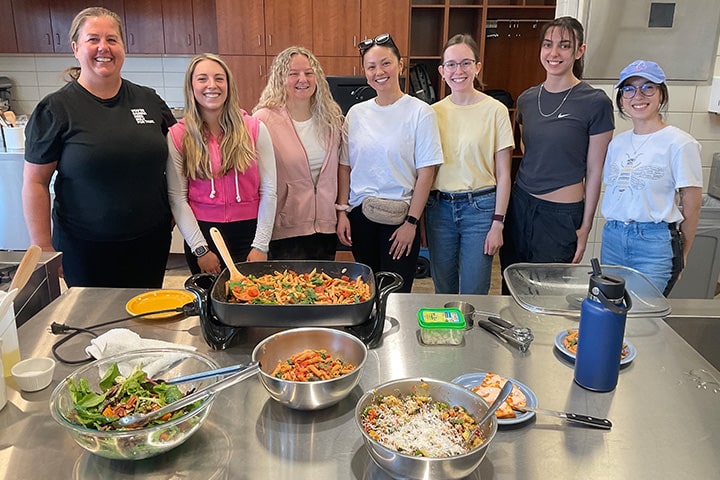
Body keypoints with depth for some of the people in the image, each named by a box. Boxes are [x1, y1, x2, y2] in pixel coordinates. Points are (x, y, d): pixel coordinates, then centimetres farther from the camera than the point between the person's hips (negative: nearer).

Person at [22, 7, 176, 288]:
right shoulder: (55, 109, -7)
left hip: (152, 239, 3)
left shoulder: (148, 100, 2)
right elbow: (35, 182, -5)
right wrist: (44, 250, -8)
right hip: (86, 248, -3)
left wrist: (176, 211, 5)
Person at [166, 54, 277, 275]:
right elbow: (177, 198, -3)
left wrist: (260, 245, -6)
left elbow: (268, 191, -3)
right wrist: (200, 249, -7)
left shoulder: (254, 129, -2)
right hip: (203, 233, 0)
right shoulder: (177, 136, -2)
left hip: (249, 231, 0)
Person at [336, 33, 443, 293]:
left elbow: (426, 172, -8)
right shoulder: (356, 113, 5)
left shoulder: (420, 112, -6)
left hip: (399, 217, -3)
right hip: (359, 215, 4)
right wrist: (342, 211, 3)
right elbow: (345, 166, 9)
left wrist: (411, 222, -10)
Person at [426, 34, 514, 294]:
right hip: (439, 207, 3)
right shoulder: (433, 112, 4)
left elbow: (503, 174, -4)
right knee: (443, 290, 15)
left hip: (480, 207, -3)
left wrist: (497, 223, -8)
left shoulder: (495, 110, -5)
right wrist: (420, 217, 7)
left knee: (473, 293, 4)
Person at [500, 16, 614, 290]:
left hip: (561, 214, -4)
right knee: (511, 287, 14)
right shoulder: (527, 99, 4)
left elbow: (594, 171, -7)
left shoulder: (596, 102, -11)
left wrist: (585, 227, -5)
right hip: (520, 204, 5)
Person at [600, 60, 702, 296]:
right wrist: (614, 231, 9)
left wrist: (680, 256, 2)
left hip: (655, 242, -5)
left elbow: (692, 206, -4)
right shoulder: (617, 143, 11)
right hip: (612, 238, 5)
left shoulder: (679, 144, -7)